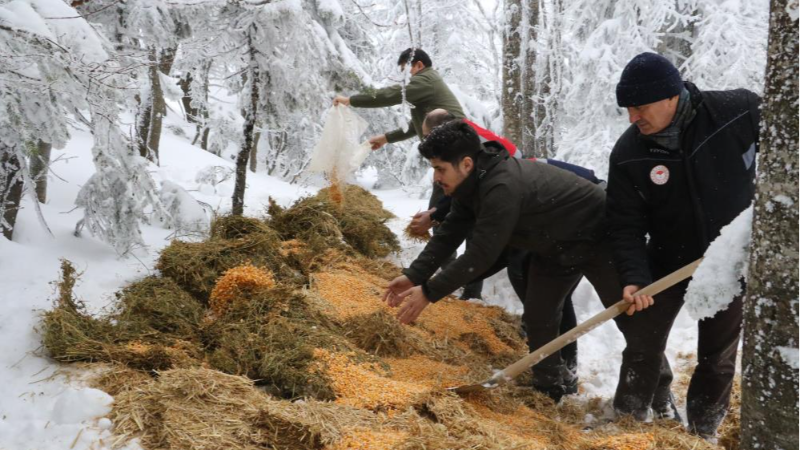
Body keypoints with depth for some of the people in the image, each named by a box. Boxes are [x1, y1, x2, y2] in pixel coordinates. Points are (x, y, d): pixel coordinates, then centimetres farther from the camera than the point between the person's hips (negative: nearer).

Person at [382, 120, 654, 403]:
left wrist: (429, 292, -33)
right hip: (554, 248, 9)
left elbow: (481, 255, -38)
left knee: (633, 316, -1)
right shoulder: (473, 183, -8)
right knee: (537, 317, 8)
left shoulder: (503, 187, -39)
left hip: (599, 238, -9)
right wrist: (414, 276, -16)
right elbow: (449, 235, -5)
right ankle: (549, 391, 24)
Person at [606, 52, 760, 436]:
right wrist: (633, 277, -26)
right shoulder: (628, 155, -17)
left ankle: (702, 430, 31)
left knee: (719, 354, 10)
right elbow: (626, 226, -13)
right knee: (643, 341, 6)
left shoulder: (739, 112, -22)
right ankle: (628, 418, 28)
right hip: (668, 260, 1)